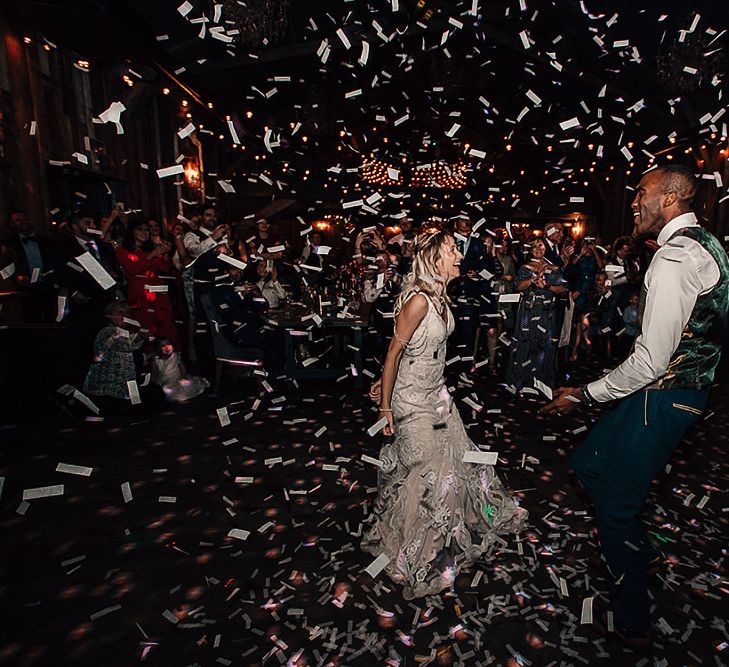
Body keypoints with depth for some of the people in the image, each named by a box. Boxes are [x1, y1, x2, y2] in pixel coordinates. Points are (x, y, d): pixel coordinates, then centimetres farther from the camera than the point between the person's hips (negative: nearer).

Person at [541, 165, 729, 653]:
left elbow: (651, 359, -27)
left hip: (662, 397, -10)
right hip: (684, 387, 10)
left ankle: (632, 624, 26)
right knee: (589, 463, 20)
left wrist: (585, 395, -17)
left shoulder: (674, 259, -22)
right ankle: (639, 548, 38)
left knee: (616, 504, 5)